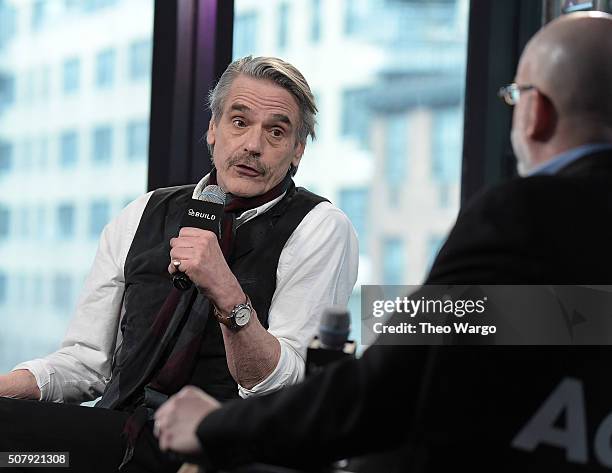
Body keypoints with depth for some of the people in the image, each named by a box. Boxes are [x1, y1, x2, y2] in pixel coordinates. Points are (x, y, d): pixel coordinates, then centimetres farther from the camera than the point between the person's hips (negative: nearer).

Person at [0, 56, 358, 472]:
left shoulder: (322, 230, -1)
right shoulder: (139, 219, 14)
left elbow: (280, 391, -9)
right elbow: (85, 359, 13)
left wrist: (227, 293, -24)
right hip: (117, 428, 5)